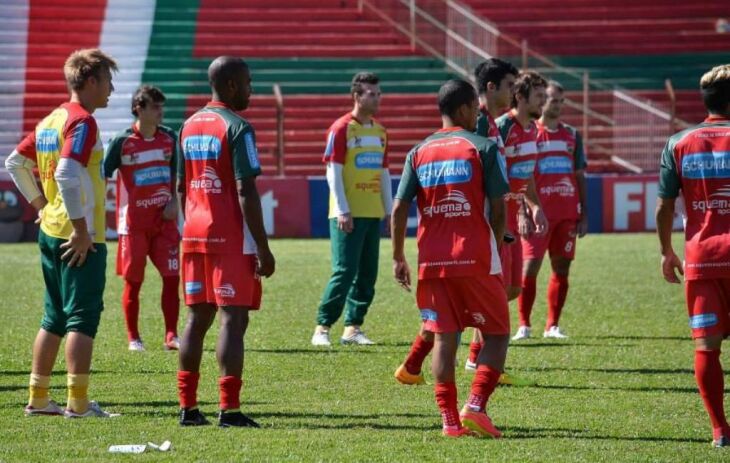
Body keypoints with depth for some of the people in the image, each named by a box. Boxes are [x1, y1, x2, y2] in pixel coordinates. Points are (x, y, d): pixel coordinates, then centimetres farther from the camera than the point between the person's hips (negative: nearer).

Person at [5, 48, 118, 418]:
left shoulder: (50, 121, 13)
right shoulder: (83, 121, -14)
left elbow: (15, 162, 19)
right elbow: (67, 174, -25)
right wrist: (81, 229, -22)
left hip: (50, 232, 9)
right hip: (80, 237, -9)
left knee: (54, 318, 15)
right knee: (83, 319, -5)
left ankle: (38, 398, 18)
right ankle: (78, 402, -6)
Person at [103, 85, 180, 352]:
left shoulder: (169, 138, 4)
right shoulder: (123, 141, -8)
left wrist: (174, 202, 0)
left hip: (164, 220, 3)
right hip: (133, 223, -3)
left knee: (172, 277, -2)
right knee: (133, 282, 2)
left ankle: (171, 337, 4)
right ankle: (133, 338, 12)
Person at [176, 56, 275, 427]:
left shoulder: (189, 126, 12)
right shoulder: (237, 128, -12)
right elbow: (246, 192, -16)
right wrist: (263, 248, -13)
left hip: (195, 234, 7)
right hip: (231, 239, -7)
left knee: (197, 317, 11)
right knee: (233, 319, -6)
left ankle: (188, 407, 12)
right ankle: (229, 409, -10)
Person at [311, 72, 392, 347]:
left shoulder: (380, 131, 13)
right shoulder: (342, 128, -7)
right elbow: (333, 172, -10)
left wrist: (390, 210, 15)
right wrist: (342, 211, -16)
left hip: (373, 214, 7)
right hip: (349, 215, -7)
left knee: (367, 274, 6)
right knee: (344, 271, -10)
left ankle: (353, 328, 13)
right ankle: (322, 328, -4)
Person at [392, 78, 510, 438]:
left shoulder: (419, 152, 9)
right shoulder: (483, 148, -2)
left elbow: (399, 209, 4)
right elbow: (497, 208, -7)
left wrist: (398, 258, 12)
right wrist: (495, 249, 8)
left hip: (432, 262, 4)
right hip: (476, 260, -4)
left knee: (444, 338, 8)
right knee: (497, 334, 7)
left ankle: (450, 419, 3)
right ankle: (476, 406, -10)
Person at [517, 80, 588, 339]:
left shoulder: (572, 135, 12)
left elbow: (580, 177, 14)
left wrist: (583, 216, 8)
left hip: (567, 214, 4)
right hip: (538, 212, -4)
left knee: (562, 268, 4)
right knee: (530, 267, -8)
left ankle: (552, 326, 11)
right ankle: (524, 325, 0)